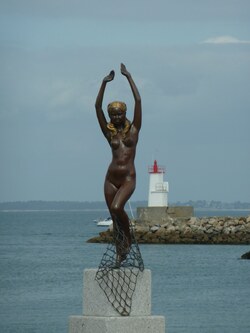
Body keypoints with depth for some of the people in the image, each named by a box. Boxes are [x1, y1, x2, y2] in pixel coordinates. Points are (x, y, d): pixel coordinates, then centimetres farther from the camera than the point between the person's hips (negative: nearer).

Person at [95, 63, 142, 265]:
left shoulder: (133, 129, 4)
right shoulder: (110, 133, 10)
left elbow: (138, 101, -2)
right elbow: (98, 107, 5)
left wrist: (129, 78, -1)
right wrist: (104, 83, 1)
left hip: (128, 178, -4)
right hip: (111, 178, 4)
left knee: (116, 208, -25)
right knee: (114, 217, 3)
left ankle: (129, 238, -2)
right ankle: (120, 253, 10)